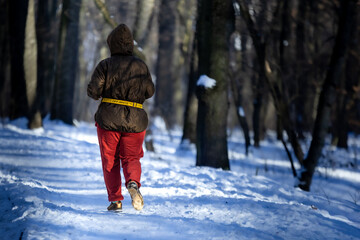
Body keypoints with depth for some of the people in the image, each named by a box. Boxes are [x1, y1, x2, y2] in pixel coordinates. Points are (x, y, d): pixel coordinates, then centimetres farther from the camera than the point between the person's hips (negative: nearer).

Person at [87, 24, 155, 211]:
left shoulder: (105, 65, -6)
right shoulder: (141, 66, 1)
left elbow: (93, 91, -12)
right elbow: (149, 92, 8)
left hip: (108, 118, -1)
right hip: (135, 120, 2)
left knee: (110, 161, 11)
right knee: (131, 158, 12)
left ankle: (115, 200, 6)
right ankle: (133, 183, -19)